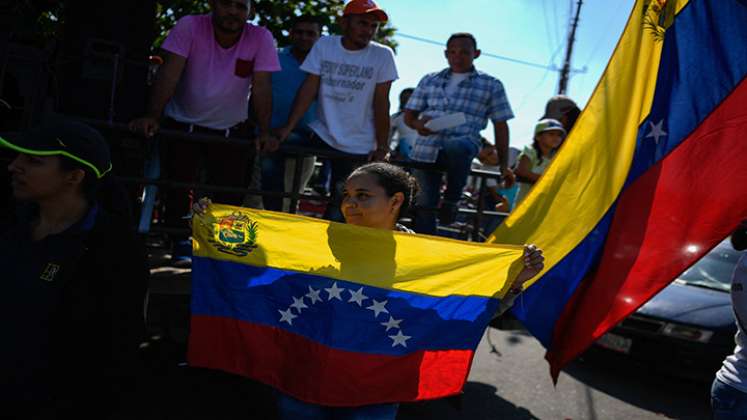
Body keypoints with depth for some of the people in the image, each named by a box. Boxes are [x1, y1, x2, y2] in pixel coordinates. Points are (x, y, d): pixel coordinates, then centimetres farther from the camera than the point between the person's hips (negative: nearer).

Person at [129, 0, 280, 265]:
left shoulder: (261, 38, -15)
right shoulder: (189, 27, -18)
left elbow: (261, 87, -19)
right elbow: (169, 74, -24)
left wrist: (264, 132, -28)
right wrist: (153, 117, -34)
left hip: (231, 129, 1)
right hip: (182, 124, -1)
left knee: (231, 190, 1)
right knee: (179, 185, -1)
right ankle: (181, 242, 20)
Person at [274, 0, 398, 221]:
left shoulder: (383, 55, -5)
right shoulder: (324, 45, 0)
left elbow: (381, 104, -5)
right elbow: (309, 89, -4)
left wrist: (381, 148, -9)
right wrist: (288, 127, -13)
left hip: (358, 147, -1)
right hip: (321, 134, 2)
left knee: (340, 206, 2)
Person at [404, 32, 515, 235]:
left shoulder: (491, 85, 12)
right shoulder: (429, 80, 18)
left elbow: (500, 126, 11)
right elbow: (409, 115, 19)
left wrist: (504, 165, 5)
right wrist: (418, 124, -6)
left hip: (464, 143, -3)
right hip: (426, 149, 3)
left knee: (455, 146, -38)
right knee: (424, 204, -3)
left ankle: (450, 201, -14)